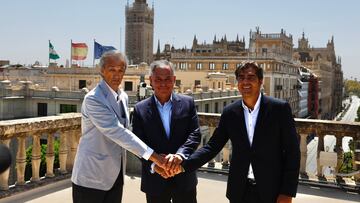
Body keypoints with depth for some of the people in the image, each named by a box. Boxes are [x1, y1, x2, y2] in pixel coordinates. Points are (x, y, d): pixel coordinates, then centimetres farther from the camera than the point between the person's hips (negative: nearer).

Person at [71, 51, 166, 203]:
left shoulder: (123, 97, 7)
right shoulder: (93, 99, -18)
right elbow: (115, 131, -26)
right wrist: (151, 155, -29)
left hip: (115, 174, 7)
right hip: (92, 176, -7)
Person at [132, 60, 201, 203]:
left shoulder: (187, 103, 1)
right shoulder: (140, 109, -1)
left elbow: (195, 134, -6)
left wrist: (180, 154, -23)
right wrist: (154, 163, -22)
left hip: (184, 178, 1)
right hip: (155, 180, 0)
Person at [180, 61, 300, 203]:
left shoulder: (280, 108, -8)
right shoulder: (230, 112, 1)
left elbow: (292, 151, -7)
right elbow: (213, 146, 0)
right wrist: (183, 164, -14)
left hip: (271, 191, -2)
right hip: (239, 191, 3)